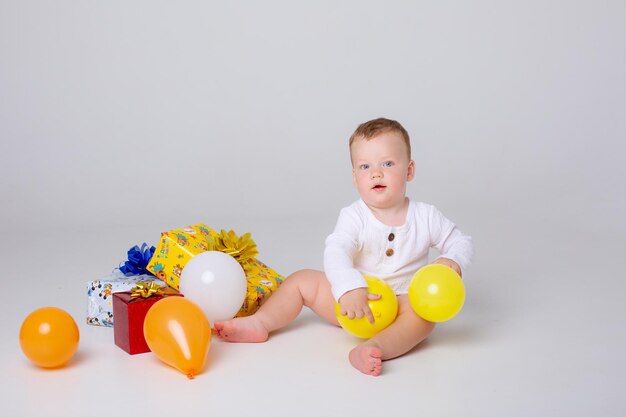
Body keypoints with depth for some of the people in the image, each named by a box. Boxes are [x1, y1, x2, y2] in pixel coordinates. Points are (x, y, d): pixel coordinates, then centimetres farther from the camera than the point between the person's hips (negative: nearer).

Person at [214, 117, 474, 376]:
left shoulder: (426, 217, -5)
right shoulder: (354, 217, -10)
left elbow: (461, 242, 7)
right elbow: (336, 252, -26)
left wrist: (450, 263, -17)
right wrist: (350, 289, -45)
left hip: (402, 302, -2)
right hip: (355, 298, 2)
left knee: (424, 313, -35)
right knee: (302, 280, -5)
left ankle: (376, 347, -58)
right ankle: (260, 323, -9)